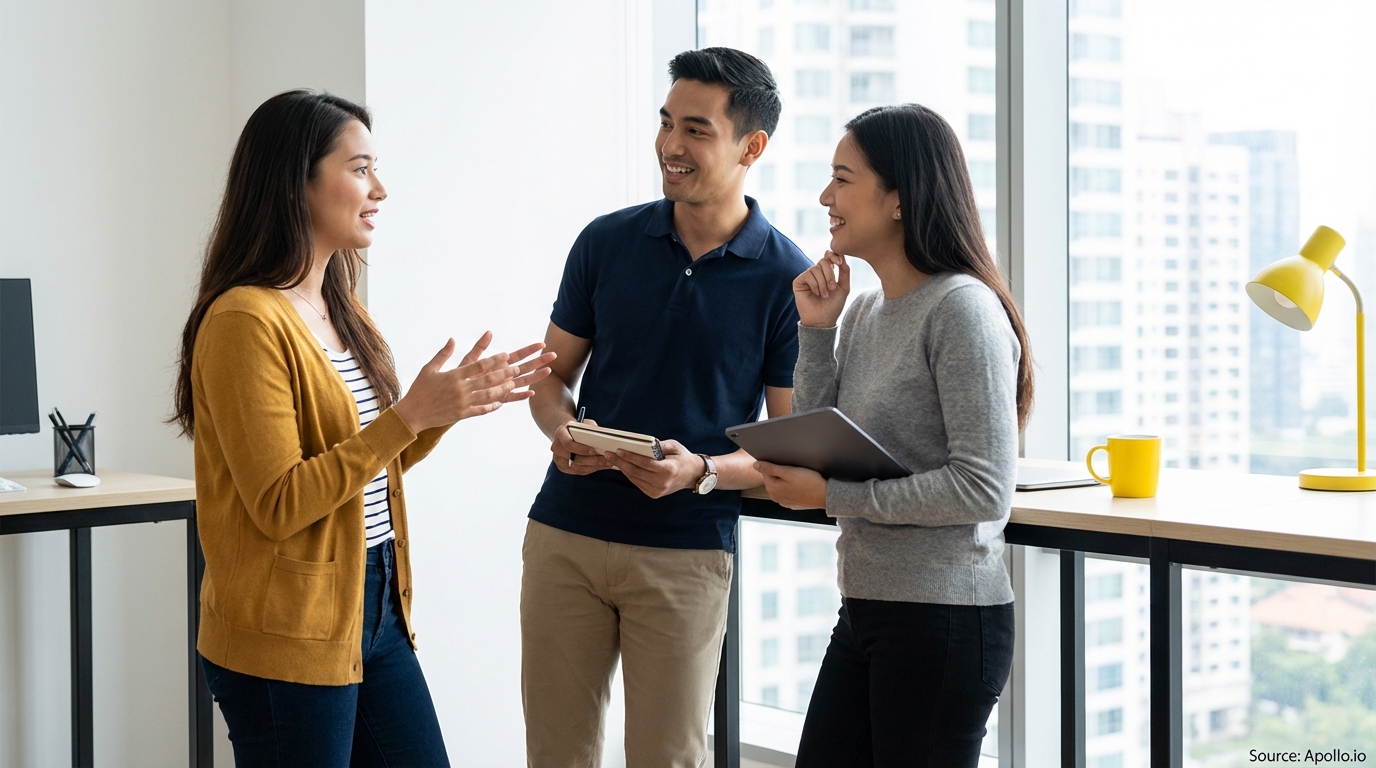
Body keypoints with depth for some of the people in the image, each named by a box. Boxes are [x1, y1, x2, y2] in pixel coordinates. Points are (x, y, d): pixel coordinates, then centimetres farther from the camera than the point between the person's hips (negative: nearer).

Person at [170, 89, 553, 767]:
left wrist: (447, 404, 2)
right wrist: (409, 415, -22)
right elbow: (277, 505, -20)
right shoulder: (245, 321, -16)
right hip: (287, 640, -8)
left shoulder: (340, 311, 11)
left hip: (376, 609, 8)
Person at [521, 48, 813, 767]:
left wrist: (701, 471, -20)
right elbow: (552, 376, 11)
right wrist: (563, 428, -11)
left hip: (686, 552, -2)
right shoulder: (607, 241, 3)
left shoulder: (786, 277, -5)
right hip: (564, 535, 3)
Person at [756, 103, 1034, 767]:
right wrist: (816, 330, 3)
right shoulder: (864, 311, 12)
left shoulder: (962, 308, -14)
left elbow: (984, 487, -20)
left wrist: (834, 497, -16)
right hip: (865, 612, 8)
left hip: (944, 620, -8)